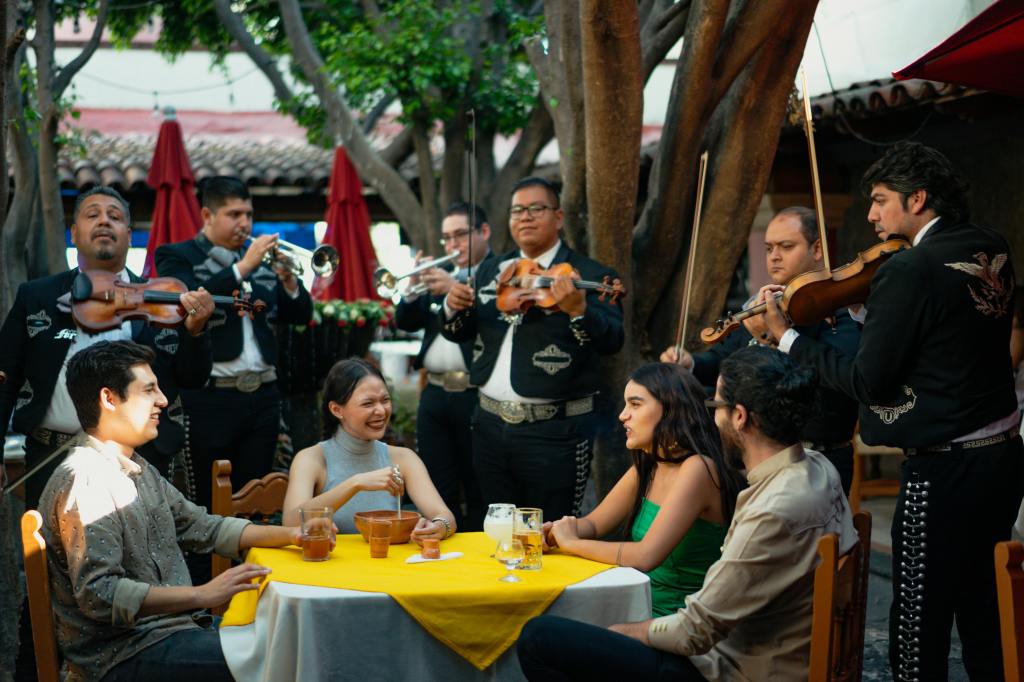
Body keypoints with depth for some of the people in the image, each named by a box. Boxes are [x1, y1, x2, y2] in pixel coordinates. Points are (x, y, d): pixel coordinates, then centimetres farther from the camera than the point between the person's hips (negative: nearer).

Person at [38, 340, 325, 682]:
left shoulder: (139, 471, 15)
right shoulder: (85, 481, -16)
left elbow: (204, 527, 20)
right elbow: (99, 594, -24)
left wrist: (291, 535, 9)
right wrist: (203, 595, -25)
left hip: (173, 627, 9)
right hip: (123, 654, -9)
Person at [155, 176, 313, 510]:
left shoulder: (260, 260, 16)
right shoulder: (177, 257, 2)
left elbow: (300, 314, 13)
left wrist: (288, 280, -6)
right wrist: (244, 266, -18)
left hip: (262, 396, 5)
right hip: (210, 398, -5)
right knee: (208, 499, 0)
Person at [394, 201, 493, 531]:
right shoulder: (440, 275, 16)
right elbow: (406, 322, 12)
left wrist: (456, 289, -25)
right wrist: (413, 289, -6)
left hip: (476, 396, -6)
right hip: (435, 393, 6)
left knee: (480, 493, 3)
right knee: (438, 491, 11)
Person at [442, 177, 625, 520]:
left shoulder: (590, 275, -7)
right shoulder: (490, 271, 12)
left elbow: (612, 341, -19)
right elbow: (461, 334, 14)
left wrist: (577, 310, -38)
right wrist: (454, 308, -8)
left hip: (555, 432, -5)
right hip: (490, 424, 6)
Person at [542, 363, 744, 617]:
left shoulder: (697, 468, -18)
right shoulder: (647, 469, 8)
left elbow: (645, 556, -25)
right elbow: (593, 524, 14)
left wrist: (571, 543, -12)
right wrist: (548, 533, -7)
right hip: (644, 607, 7)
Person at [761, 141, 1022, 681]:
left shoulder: (907, 271, -19)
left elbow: (868, 382, -16)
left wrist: (788, 338, -7)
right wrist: (870, 307, 11)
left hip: (944, 470, -8)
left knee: (919, 626, 2)